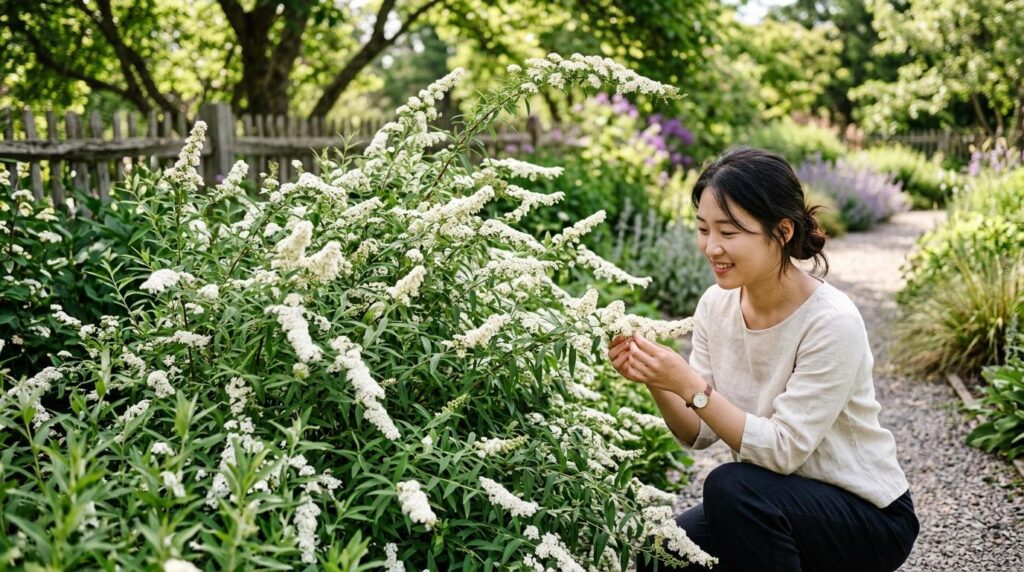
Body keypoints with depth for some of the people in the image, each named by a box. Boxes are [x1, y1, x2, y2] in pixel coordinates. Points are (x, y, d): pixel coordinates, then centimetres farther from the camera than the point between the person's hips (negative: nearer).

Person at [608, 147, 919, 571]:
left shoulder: (833, 324, -25)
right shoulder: (716, 304, -6)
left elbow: (783, 449, -27)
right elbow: (699, 434, -3)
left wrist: (691, 386, -34)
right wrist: (656, 382, -21)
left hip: (869, 518, -6)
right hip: (773, 504, 6)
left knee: (732, 486, -31)